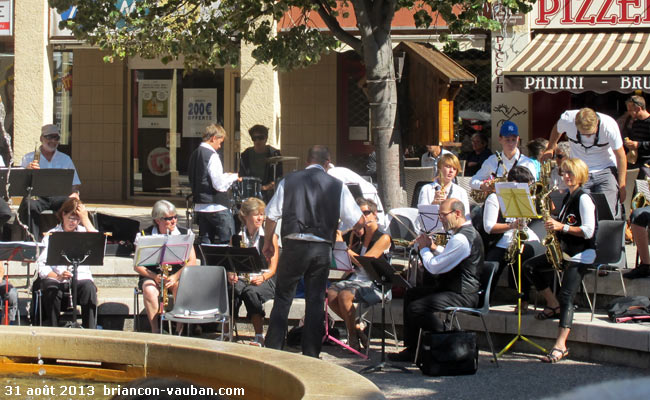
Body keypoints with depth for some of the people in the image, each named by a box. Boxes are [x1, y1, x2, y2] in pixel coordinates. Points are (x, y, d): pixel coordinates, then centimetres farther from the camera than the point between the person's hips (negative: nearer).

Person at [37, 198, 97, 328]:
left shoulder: (84, 232, 16)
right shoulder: (51, 235, 11)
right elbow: (41, 265, -2)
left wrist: (85, 220, -2)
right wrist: (57, 277, -22)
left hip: (81, 278, 1)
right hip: (56, 281, -1)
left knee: (88, 287, -33)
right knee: (50, 288, -34)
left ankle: (90, 331, -28)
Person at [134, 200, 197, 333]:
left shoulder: (184, 234, 2)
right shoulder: (145, 236, -2)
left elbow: (192, 261, -4)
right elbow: (137, 266, -2)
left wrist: (175, 277, -21)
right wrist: (154, 276, -21)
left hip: (178, 274, 0)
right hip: (151, 276, 0)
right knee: (149, 290, -35)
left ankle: (180, 330, -28)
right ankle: (155, 330, -30)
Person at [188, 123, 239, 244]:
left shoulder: (195, 154, 11)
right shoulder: (212, 156, -14)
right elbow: (219, 185, -19)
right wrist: (233, 177, -2)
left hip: (200, 206, 8)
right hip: (216, 206, -8)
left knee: (205, 242, 9)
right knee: (228, 243, -4)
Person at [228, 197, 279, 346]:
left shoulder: (270, 236, 5)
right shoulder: (236, 237, 14)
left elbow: (272, 268, -1)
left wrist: (262, 278, -20)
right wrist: (231, 275, -10)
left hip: (265, 279, -2)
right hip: (241, 278, 2)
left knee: (250, 292, -35)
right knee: (233, 291, -33)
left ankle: (259, 336, -30)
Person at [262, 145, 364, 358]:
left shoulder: (289, 181, 2)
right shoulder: (337, 186, 1)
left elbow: (272, 215, 3)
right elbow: (358, 221, 0)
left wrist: (268, 241, 16)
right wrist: (339, 227, 21)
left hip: (294, 246, 0)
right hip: (322, 248, 1)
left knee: (283, 297, 10)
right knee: (316, 301, 8)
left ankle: (272, 348, 8)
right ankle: (311, 353, 9)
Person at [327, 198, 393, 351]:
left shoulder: (384, 238, -7)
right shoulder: (357, 234, 14)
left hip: (375, 285, -7)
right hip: (355, 280, 7)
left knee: (344, 295, -33)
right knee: (331, 293, -23)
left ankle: (353, 338, -16)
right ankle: (356, 327, -4)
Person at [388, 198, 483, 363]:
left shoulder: (461, 238, -21)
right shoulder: (468, 232, 13)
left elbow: (434, 267, -21)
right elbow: (448, 255, 30)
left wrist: (424, 249, -3)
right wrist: (433, 248, 11)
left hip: (462, 295, -12)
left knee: (415, 308, -25)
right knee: (410, 295, 21)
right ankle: (411, 350, 19)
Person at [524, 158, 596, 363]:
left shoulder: (584, 199, -12)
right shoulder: (568, 198, 15)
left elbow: (588, 231, -20)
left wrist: (562, 227, -24)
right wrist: (554, 225, 2)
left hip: (581, 254, -10)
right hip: (564, 250, 10)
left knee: (566, 295, -22)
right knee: (530, 267, 1)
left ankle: (560, 346, -31)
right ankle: (553, 306, 12)